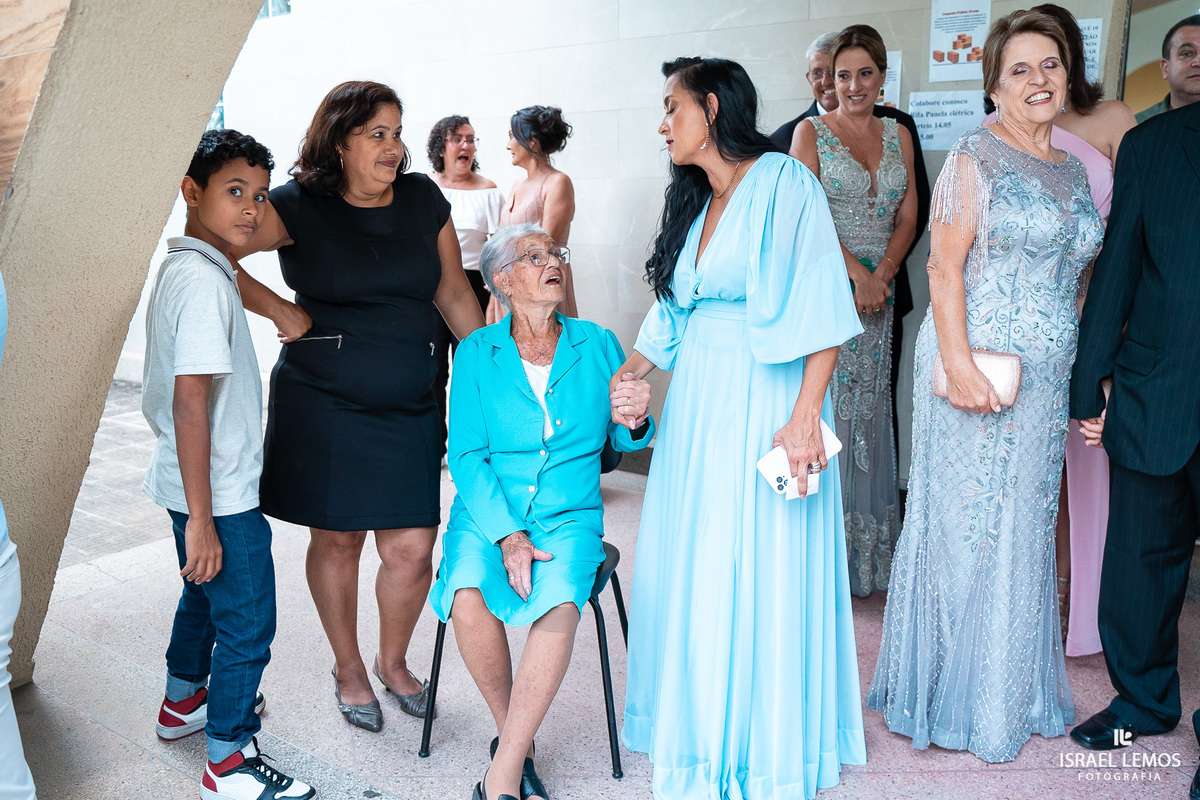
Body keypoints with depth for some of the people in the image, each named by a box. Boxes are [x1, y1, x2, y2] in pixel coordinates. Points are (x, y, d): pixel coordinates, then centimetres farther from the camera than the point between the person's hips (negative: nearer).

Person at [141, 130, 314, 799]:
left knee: (203, 596, 27)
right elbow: (191, 402, -27)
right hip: (220, 493, -10)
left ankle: (184, 704, 47)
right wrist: (201, 519, -25)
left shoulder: (180, 268, 8)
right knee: (248, 624, 2)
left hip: (191, 484, 10)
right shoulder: (206, 281, -22)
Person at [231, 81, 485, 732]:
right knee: (337, 538, 10)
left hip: (409, 409, 3)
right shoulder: (301, 206, -4)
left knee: (412, 549, 1)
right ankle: (349, 671, 34)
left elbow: (455, 297, 11)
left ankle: (393, 661, 31)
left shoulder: (423, 199, 7)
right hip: (323, 403, -2)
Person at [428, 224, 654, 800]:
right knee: (468, 598, -29)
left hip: (569, 515, 0)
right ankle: (516, 738, -4)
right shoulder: (477, 353, 3)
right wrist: (507, 535, -16)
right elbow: (467, 456, -3)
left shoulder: (597, 346, 6)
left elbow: (623, 441, 13)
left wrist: (634, 422, -13)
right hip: (488, 510, 0)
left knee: (560, 603, -30)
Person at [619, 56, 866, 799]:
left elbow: (821, 309, -15)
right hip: (697, 405, 7)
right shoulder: (693, 202, 16)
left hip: (766, 401, -7)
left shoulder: (783, 181, -7)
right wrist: (617, 379, 12)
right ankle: (702, 726, 30)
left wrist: (805, 416, -23)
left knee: (762, 570, 0)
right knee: (693, 568, 12)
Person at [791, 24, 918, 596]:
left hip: (878, 291, 4)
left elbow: (908, 217, 9)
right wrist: (855, 272, -17)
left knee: (869, 411, 7)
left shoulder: (899, 134, 14)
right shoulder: (810, 132, 1)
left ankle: (869, 547, 17)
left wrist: (881, 274, -8)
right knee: (825, 408, -5)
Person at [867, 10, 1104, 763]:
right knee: (967, 523, 1)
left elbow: (1073, 278, 18)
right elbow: (945, 264, -13)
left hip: (1045, 381, 7)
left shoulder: (1073, 170, 15)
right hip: (977, 368, -6)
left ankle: (1014, 689, 29)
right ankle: (955, 695, 19)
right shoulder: (975, 158, -6)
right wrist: (960, 364, -21)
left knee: (1026, 524, 13)